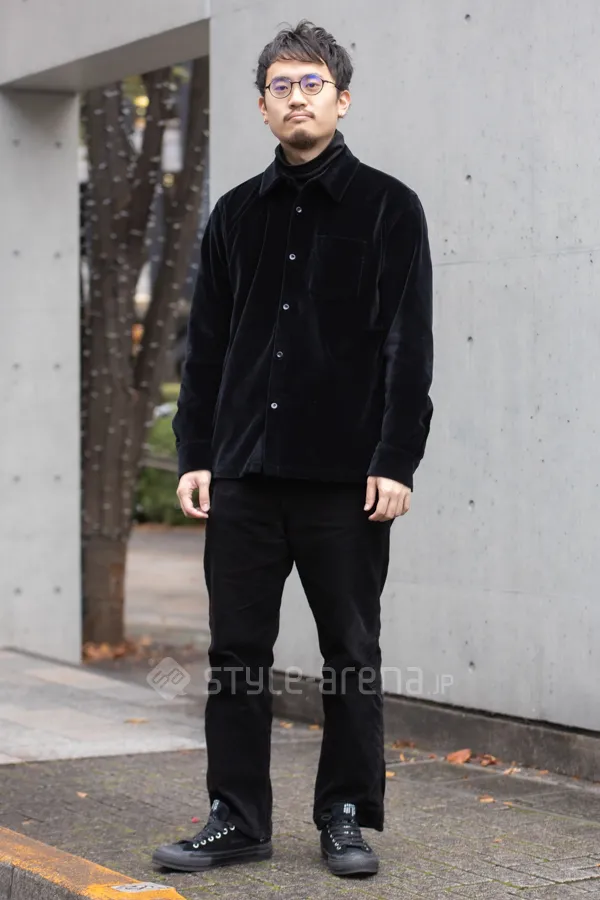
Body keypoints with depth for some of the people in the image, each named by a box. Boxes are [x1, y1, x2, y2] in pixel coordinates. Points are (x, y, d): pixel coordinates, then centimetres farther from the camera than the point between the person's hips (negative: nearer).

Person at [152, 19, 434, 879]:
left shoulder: (387, 207, 1)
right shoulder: (236, 214, 12)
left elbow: (409, 346, -5)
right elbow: (206, 345, 13)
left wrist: (396, 462, -12)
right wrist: (195, 454, 5)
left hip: (346, 477, -3)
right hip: (245, 475, 4)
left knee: (351, 653, 5)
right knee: (236, 652, 5)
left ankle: (348, 816, 16)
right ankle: (237, 817, 15)